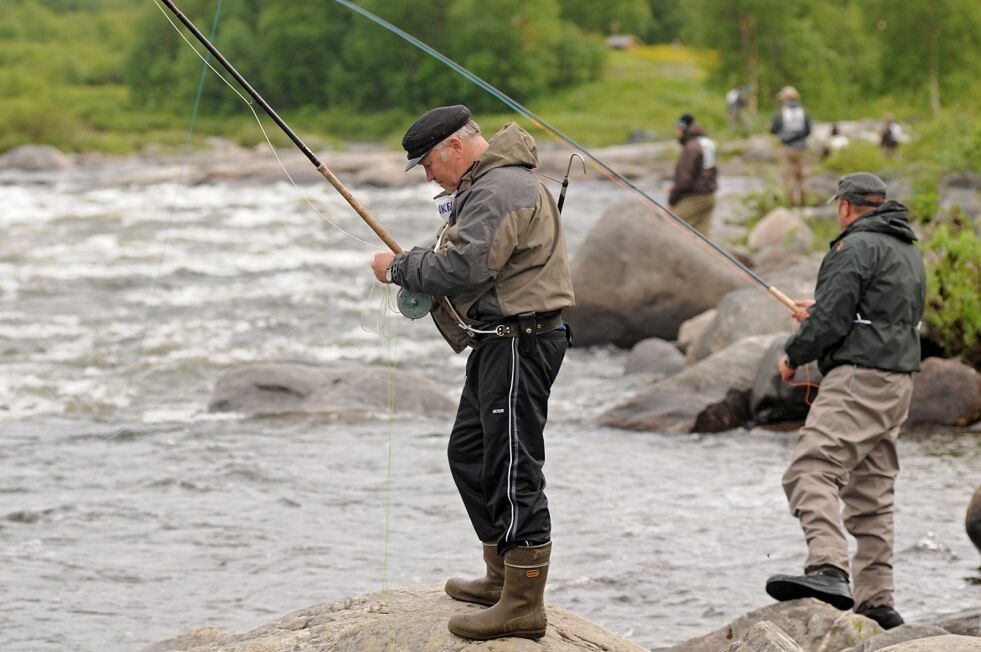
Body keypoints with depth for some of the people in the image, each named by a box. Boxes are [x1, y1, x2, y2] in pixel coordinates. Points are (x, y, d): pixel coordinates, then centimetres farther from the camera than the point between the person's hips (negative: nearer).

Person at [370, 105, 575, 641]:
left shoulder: (503, 190, -18)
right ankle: (502, 576, 28)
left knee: (514, 468, -10)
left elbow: (465, 267, -25)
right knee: (470, 453, 19)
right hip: (497, 343, 12)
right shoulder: (485, 185, 18)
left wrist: (400, 268, -11)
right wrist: (415, 269, 7)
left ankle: (523, 604, -8)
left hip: (519, 343, -12)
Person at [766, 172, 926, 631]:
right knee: (871, 493, 14)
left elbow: (831, 318, -16)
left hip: (860, 375, -10)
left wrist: (793, 356, 0)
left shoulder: (856, 246, -9)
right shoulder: (908, 251, 21)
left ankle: (828, 571, -40)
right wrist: (821, 312, 35)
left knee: (811, 473, -22)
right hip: (898, 380, 10)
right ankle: (876, 602, 14)